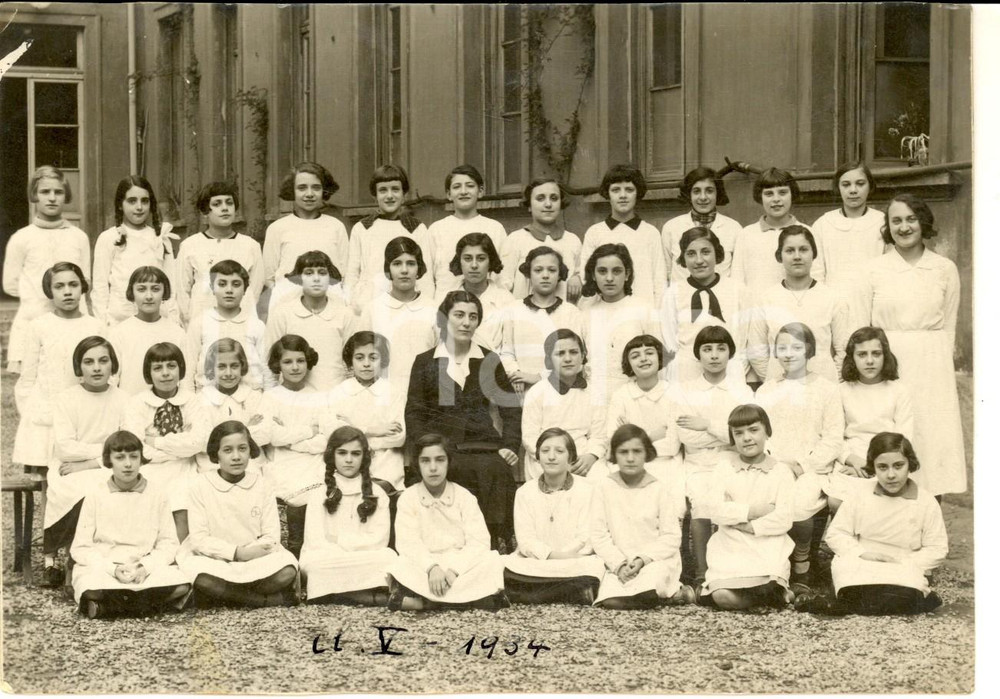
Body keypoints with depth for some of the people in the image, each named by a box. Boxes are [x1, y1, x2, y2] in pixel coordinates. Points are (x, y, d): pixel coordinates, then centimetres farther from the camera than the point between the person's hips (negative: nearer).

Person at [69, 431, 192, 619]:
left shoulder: (156, 496, 7)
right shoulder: (95, 497, 5)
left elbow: (168, 543, 5)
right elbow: (81, 548, 1)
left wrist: (145, 567, -14)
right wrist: (112, 569, -14)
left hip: (146, 567, 2)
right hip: (102, 567, -2)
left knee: (181, 586, -28)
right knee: (91, 589, -37)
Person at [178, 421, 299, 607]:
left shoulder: (260, 484, 4)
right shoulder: (201, 485, 0)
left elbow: (271, 536, -1)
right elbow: (199, 539, -7)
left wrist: (248, 553, -21)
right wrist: (236, 553, -20)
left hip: (256, 560, 1)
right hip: (215, 561, -1)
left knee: (286, 572, -31)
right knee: (202, 577, -37)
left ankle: (224, 594, -14)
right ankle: (273, 599, -24)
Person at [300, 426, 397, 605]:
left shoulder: (377, 494, 11)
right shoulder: (319, 495, 8)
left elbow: (379, 540, 0)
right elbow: (315, 542, -5)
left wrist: (339, 540, -6)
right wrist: (360, 552, -14)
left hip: (365, 569, 0)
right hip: (327, 566, 0)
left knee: (388, 557, -32)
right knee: (312, 562, -36)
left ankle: (335, 596, -27)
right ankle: (373, 596, -31)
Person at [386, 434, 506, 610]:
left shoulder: (464, 497, 2)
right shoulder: (408, 497, 0)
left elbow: (479, 541, -8)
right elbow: (407, 542, -11)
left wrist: (453, 570, -23)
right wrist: (432, 568, -29)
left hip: (462, 566, 1)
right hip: (423, 567, -1)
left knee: (492, 561, -26)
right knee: (401, 568, -32)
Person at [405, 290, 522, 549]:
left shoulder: (489, 361, 17)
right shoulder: (425, 362, 11)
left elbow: (511, 407, 16)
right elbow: (413, 413, 5)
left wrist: (510, 445, -1)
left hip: (485, 446, 2)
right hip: (442, 448, -2)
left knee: (498, 471, -34)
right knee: (490, 471, -34)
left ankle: (497, 543, -29)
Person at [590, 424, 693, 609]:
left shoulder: (658, 488, 0)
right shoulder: (604, 486, 2)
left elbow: (672, 536, -3)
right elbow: (599, 534, -1)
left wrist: (643, 559, -15)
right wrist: (619, 564, -14)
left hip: (656, 560, -2)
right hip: (619, 562, 2)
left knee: (644, 592, -34)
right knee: (611, 601, -27)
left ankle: (673, 592, 0)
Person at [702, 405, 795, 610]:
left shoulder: (781, 473, 4)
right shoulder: (725, 466, 9)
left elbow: (784, 520, -8)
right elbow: (715, 510, -3)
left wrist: (744, 524, -12)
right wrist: (753, 511, -10)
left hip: (768, 548, -1)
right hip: (730, 547, 1)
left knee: (766, 586, -29)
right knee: (724, 597, -23)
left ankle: (778, 592, 7)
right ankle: (773, 593, 4)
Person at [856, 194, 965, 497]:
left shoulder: (945, 269, 5)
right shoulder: (875, 270, 3)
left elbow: (949, 326, 9)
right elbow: (861, 327, 5)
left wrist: (940, 363, 2)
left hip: (932, 367, 1)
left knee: (932, 439, -1)